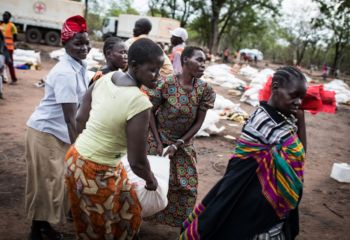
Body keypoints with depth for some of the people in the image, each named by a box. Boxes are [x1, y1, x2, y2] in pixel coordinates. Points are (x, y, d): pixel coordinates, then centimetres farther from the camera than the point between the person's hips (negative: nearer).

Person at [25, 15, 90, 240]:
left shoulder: (80, 65, 3)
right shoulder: (65, 72, -25)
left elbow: (82, 102, 11)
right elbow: (69, 117, -25)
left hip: (61, 131, 8)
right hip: (46, 132, -8)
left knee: (57, 181, 16)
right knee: (46, 183, 4)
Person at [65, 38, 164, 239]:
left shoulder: (105, 78, -3)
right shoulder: (140, 102, -26)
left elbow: (81, 119, 7)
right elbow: (137, 162, -21)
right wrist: (151, 181, -1)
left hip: (76, 159, 7)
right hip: (98, 173, -7)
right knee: (127, 218, 17)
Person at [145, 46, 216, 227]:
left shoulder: (205, 90, -12)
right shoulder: (166, 83, -19)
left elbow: (198, 123, -7)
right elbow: (150, 111, -10)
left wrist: (177, 145, -11)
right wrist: (159, 143, -13)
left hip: (184, 143, 2)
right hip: (158, 138, -2)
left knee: (186, 185, 8)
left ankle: (183, 223, 30)